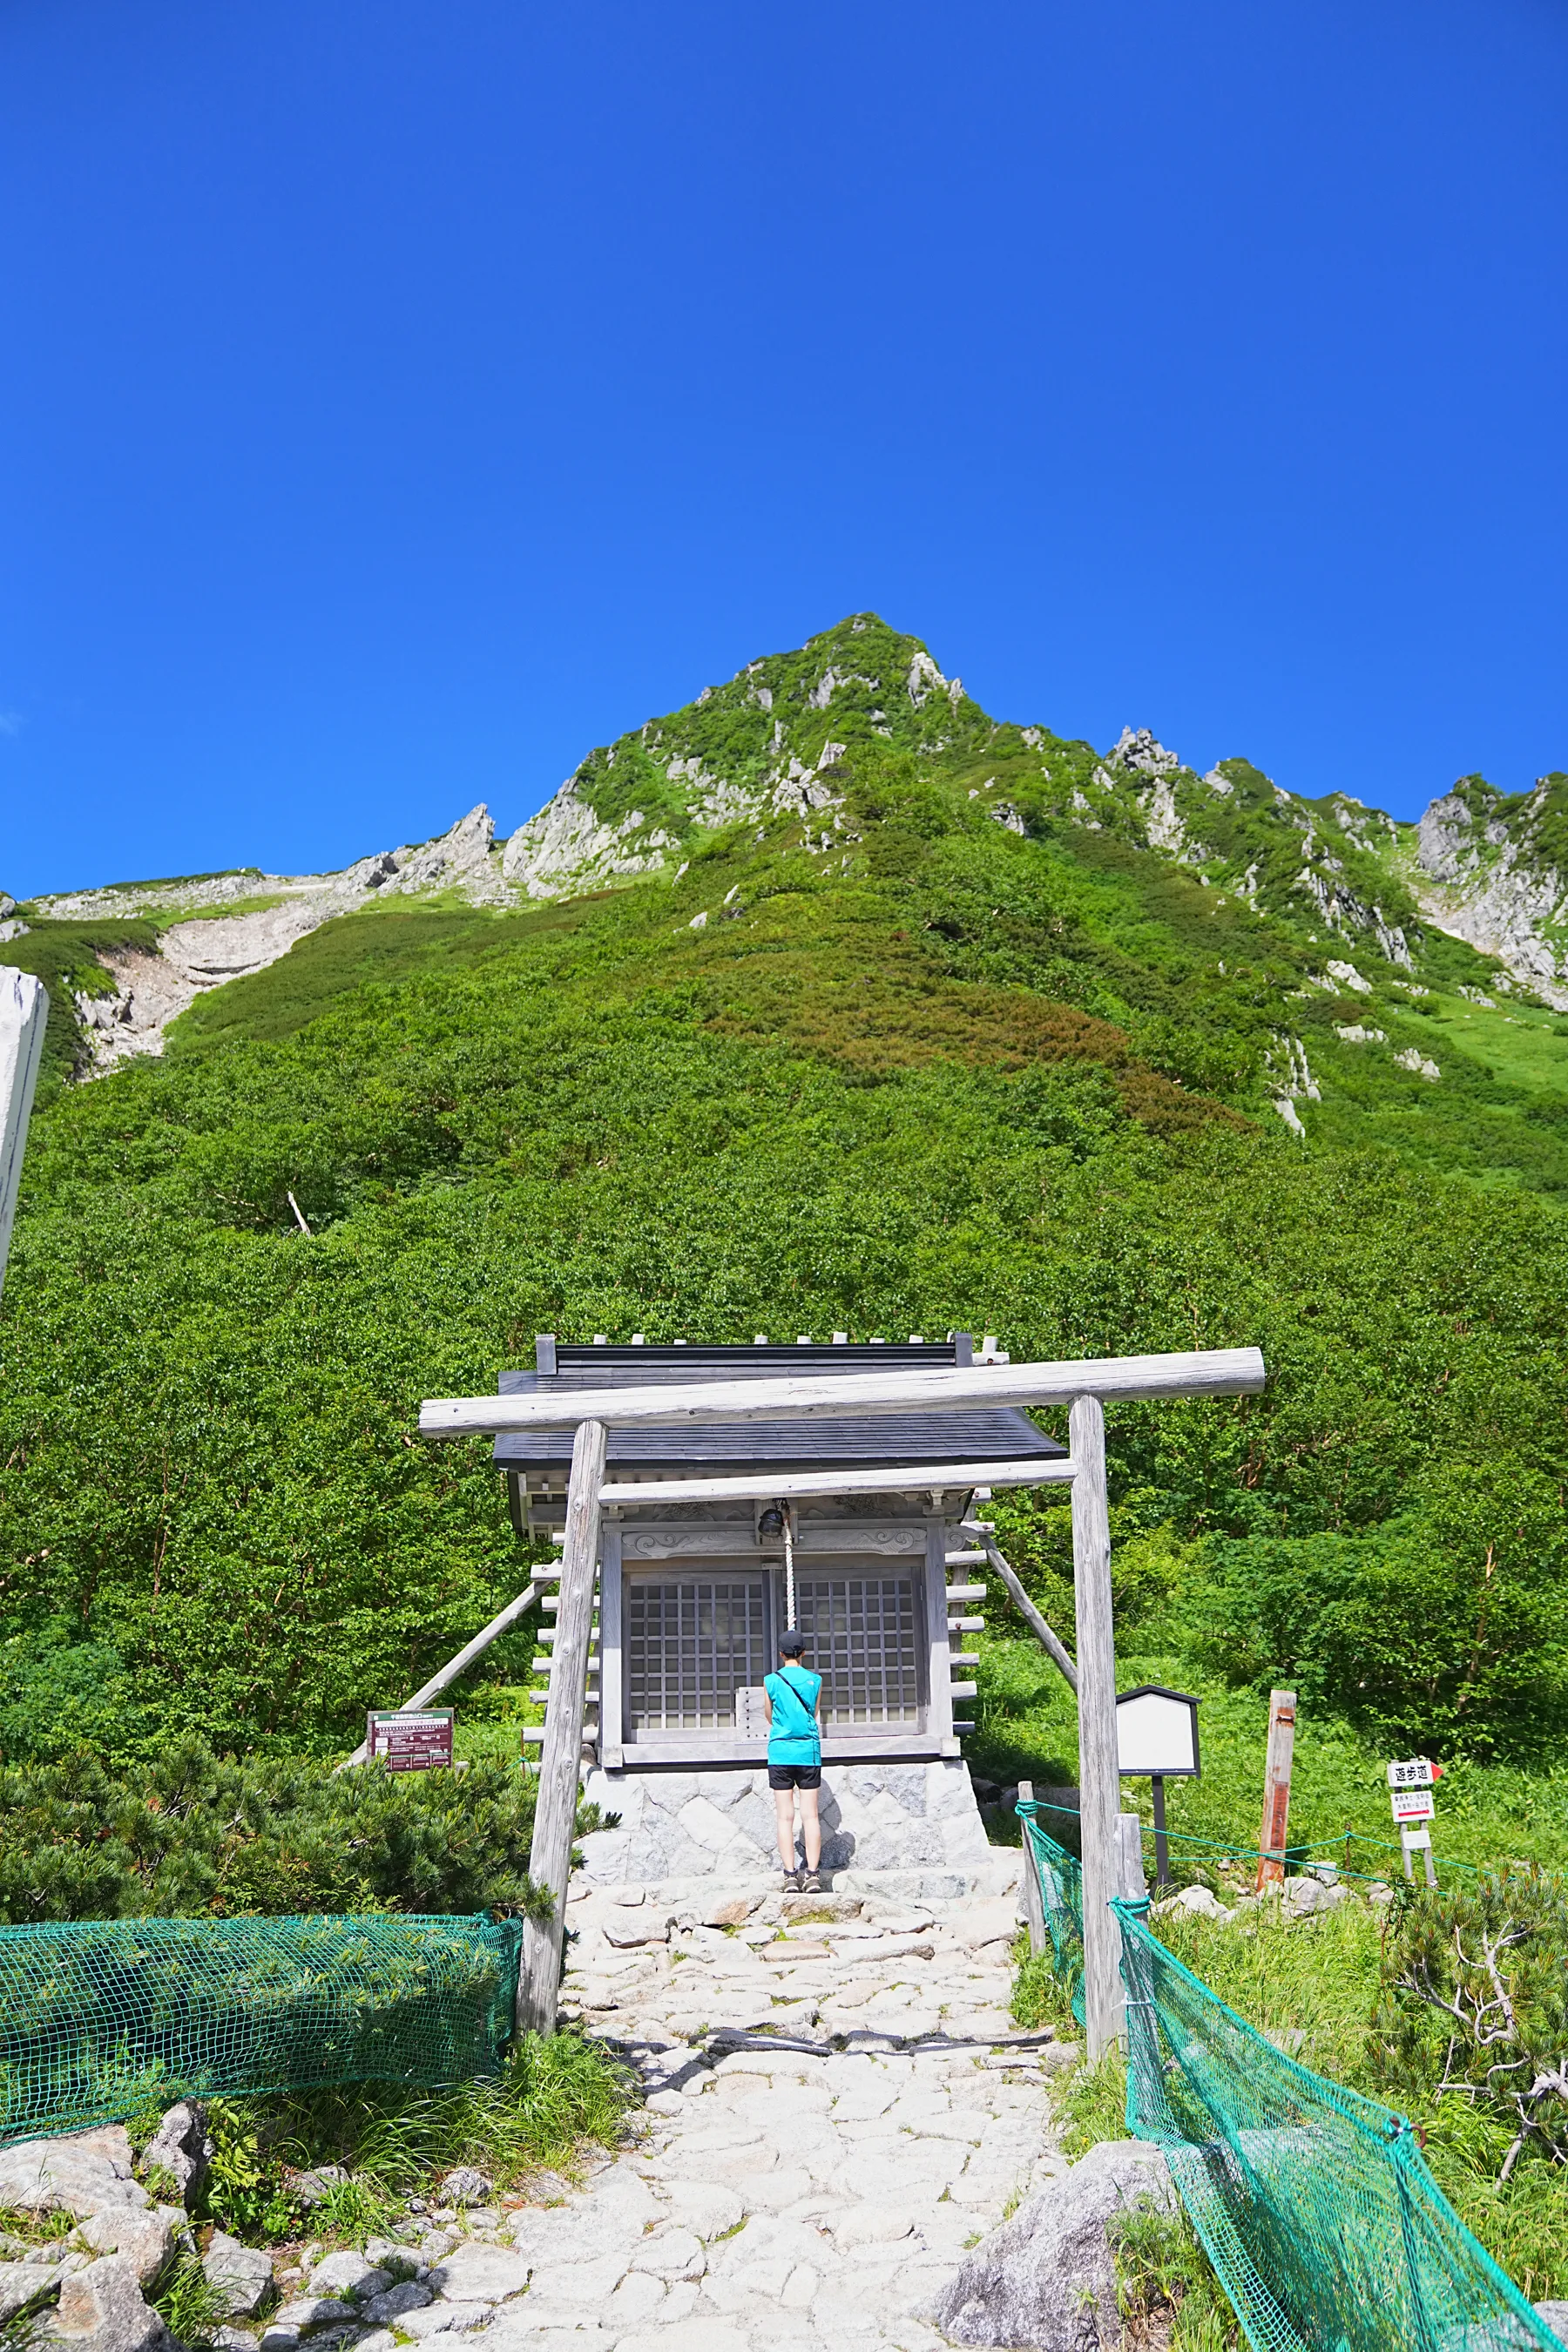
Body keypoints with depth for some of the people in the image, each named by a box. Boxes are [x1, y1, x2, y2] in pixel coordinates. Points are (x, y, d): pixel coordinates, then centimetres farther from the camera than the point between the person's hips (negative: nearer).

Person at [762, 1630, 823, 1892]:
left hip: (780, 1753, -1)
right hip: (809, 1752, 1)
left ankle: (789, 1874, -1)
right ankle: (812, 1873, -2)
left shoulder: (771, 1681, -1)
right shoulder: (815, 1680, 2)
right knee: (811, 1815, 3)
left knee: (784, 1817, 3)